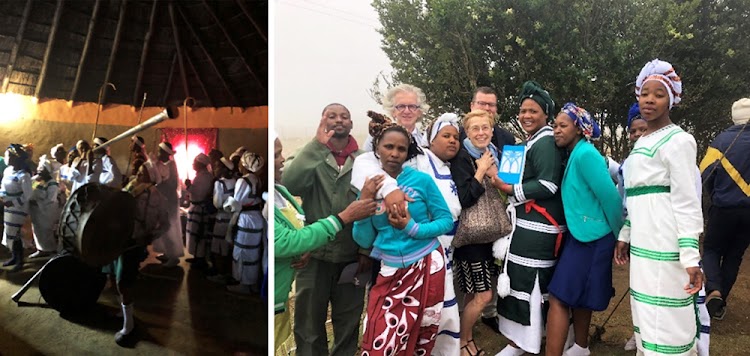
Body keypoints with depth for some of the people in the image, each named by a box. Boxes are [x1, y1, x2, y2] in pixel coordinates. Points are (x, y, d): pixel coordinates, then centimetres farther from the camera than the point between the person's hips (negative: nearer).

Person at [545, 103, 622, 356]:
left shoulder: (585, 154, -18)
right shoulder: (574, 155, 11)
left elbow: (610, 196, -19)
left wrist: (620, 234, -9)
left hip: (590, 237, -10)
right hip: (581, 234, 10)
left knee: (559, 297, -8)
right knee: (578, 296, 21)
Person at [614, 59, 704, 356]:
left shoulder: (678, 141, -9)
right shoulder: (641, 142, 16)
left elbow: (686, 202, -15)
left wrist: (690, 257, -20)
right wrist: (625, 236, 19)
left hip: (666, 250, -8)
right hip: (642, 246, 8)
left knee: (667, 323, -4)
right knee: (646, 320, 16)